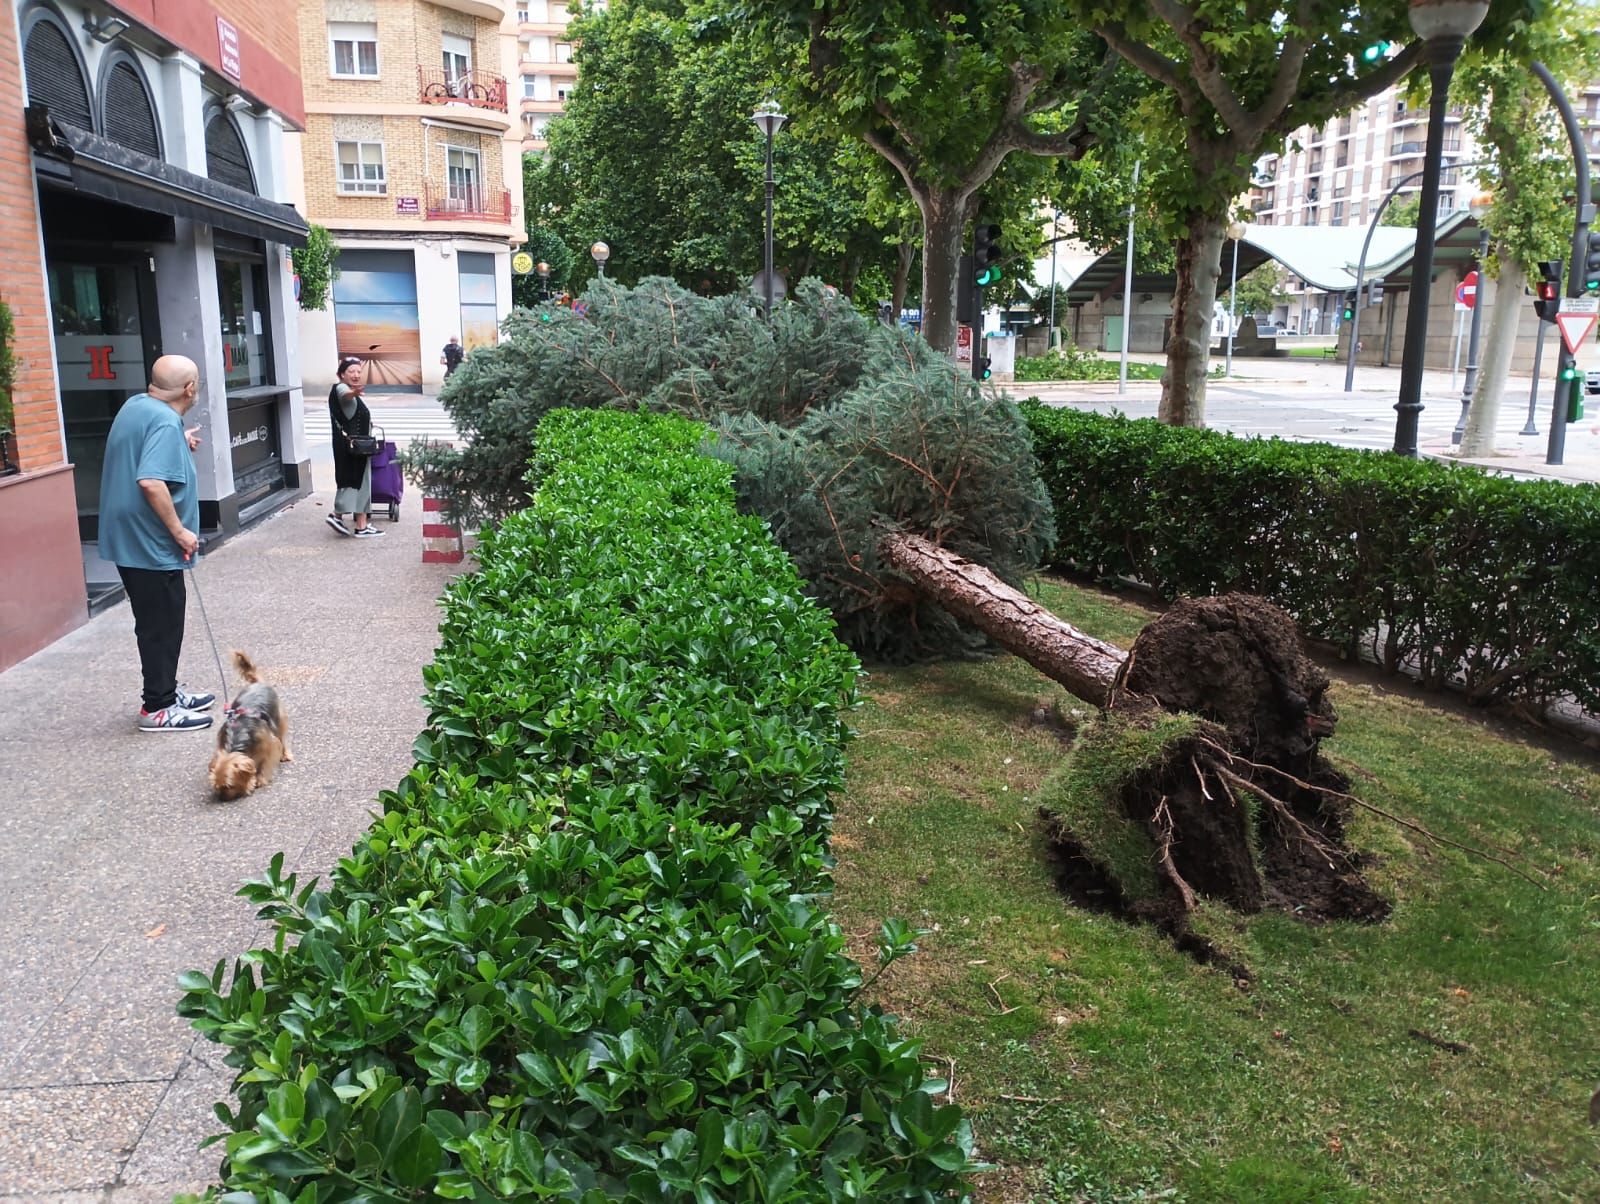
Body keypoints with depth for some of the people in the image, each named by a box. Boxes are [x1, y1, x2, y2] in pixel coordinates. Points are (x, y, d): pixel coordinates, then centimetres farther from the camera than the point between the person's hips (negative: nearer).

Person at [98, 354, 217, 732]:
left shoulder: (136, 405, 8)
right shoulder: (165, 422, -21)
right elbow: (151, 482, -32)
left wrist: (180, 444, 27)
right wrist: (179, 530, -24)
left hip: (130, 539, 10)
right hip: (151, 544, -10)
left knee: (159, 622, 19)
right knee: (161, 625, 0)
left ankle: (165, 691, 30)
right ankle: (157, 708, 9)